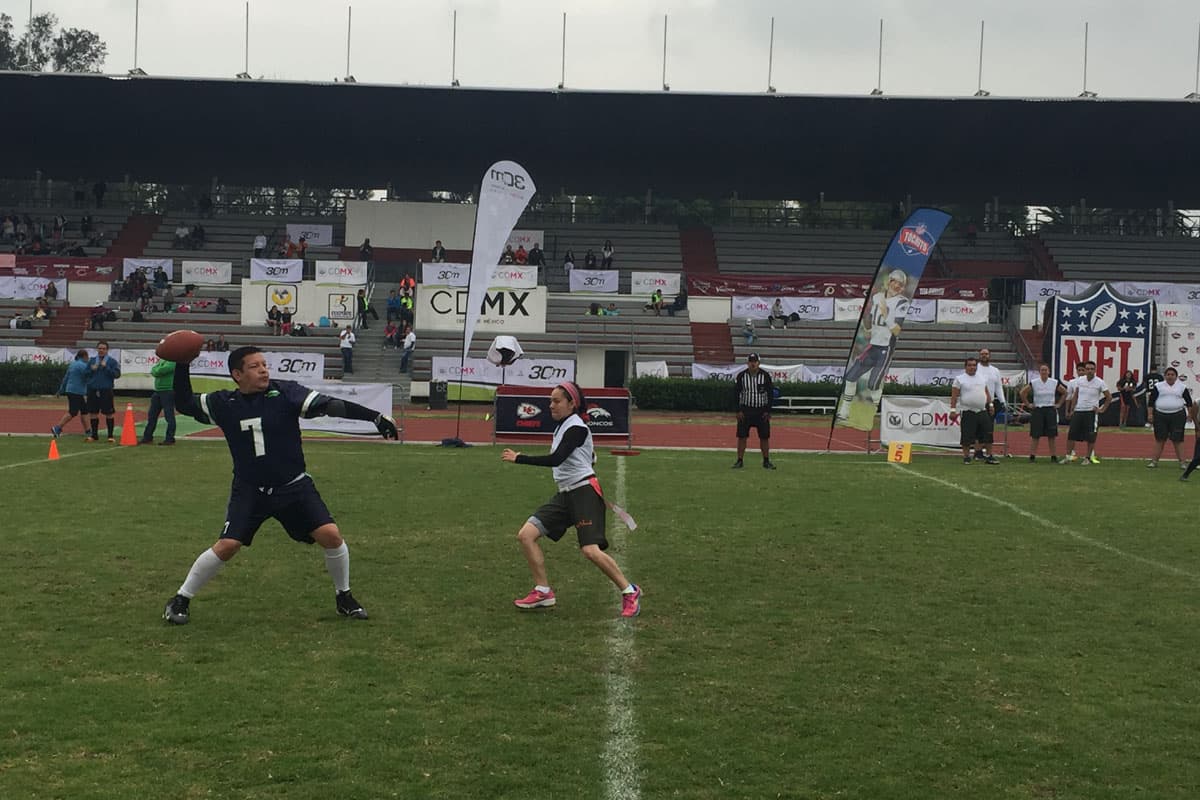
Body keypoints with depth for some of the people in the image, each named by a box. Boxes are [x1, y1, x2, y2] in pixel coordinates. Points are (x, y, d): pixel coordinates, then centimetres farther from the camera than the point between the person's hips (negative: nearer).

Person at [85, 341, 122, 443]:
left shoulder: (112, 361, -1)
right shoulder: (91, 361, 11)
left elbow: (117, 374, -9)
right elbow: (86, 374, 13)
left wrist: (106, 367, -16)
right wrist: (92, 369, -6)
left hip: (106, 391, -4)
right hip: (92, 390, 4)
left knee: (109, 414, 0)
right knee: (93, 413, 7)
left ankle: (110, 436, 8)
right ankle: (94, 435, 18)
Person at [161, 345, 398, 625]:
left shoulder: (286, 393, -11)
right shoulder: (224, 404, -3)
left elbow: (330, 405, -19)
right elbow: (184, 404, 10)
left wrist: (375, 416, -28)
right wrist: (181, 366, -4)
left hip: (294, 487, 0)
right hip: (249, 490, 0)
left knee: (331, 535, -12)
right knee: (226, 546, -11)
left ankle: (343, 597, 12)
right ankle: (181, 599, 10)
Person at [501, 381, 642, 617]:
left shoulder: (577, 428, -14)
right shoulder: (562, 426, 14)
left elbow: (556, 459, -26)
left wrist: (518, 458, -22)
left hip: (584, 492, -9)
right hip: (565, 494, 9)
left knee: (591, 551, -18)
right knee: (526, 535, -3)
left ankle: (630, 592, 1)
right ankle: (543, 592, 4)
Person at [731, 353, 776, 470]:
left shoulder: (765, 376, -2)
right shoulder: (741, 376, -1)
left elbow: (770, 394, 1)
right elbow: (736, 393, 1)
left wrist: (768, 411, -5)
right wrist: (738, 410, -6)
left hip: (762, 411, 0)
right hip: (745, 410, 0)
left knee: (764, 437, 2)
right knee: (741, 437, -1)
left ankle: (766, 461, 11)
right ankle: (739, 461, 7)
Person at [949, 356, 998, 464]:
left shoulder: (983, 378, 15)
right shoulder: (960, 379, -2)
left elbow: (987, 392, 22)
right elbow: (954, 396, -6)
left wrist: (990, 404, 14)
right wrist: (953, 409, -11)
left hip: (982, 411, 5)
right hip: (968, 412, -5)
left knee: (987, 434, 3)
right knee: (967, 437, -5)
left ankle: (988, 456, 12)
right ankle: (966, 457, 6)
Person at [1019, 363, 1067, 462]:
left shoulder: (1055, 383, 1)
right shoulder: (1033, 383, -3)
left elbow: (1065, 392, 12)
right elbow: (1022, 392, 2)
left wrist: (1059, 404, 7)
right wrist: (1028, 404, 1)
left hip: (1050, 410, 1)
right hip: (1037, 410, -1)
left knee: (1052, 435, 2)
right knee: (1035, 436, 0)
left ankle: (1054, 457, 7)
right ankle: (1032, 456, 4)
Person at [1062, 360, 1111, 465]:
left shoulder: (1099, 383, -5)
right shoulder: (1079, 381, 4)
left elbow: (1109, 397, 2)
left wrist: (1102, 409, -1)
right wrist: (1071, 411, 6)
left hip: (1091, 412, -3)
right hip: (1078, 411, 3)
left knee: (1090, 437, 0)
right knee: (1071, 434, 0)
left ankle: (1088, 457, 12)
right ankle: (1068, 456, 8)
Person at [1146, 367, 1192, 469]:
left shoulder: (1182, 387, 5)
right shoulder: (1158, 386, 3)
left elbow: (1189, 401, 11)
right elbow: (1151, 401, 2)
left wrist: (1190, 414, 4)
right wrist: (1150, 414, -4)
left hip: (1177, 416, 0)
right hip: (1160, 415, 0)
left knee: (1178, 439, 0)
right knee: (1159, 439, 6)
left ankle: (1182, 462, 5)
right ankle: (1154, 461, 11)